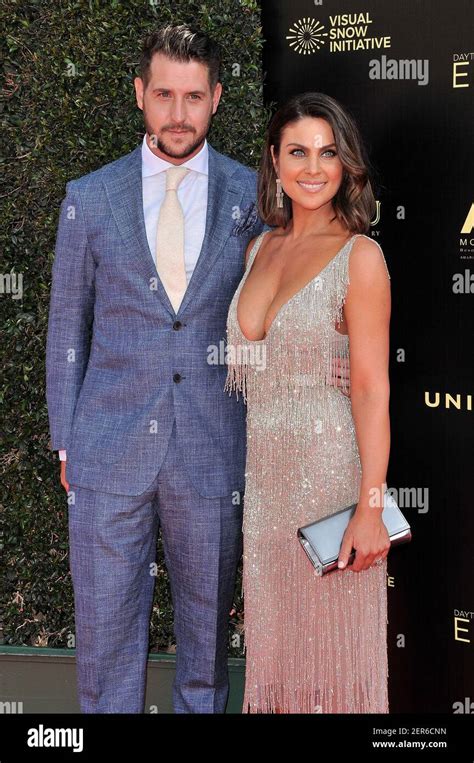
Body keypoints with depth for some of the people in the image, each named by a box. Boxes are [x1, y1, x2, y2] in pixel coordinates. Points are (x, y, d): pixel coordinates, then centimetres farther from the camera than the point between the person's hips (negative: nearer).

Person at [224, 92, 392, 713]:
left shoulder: (360, 255, -11)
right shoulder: (260, 247, 9)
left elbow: (372, 387, -14)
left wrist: (371, 507, -18)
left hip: (329, 461, -6)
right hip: (263, 463, 6)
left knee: (329, 633, 8)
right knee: (273, 627, 17)